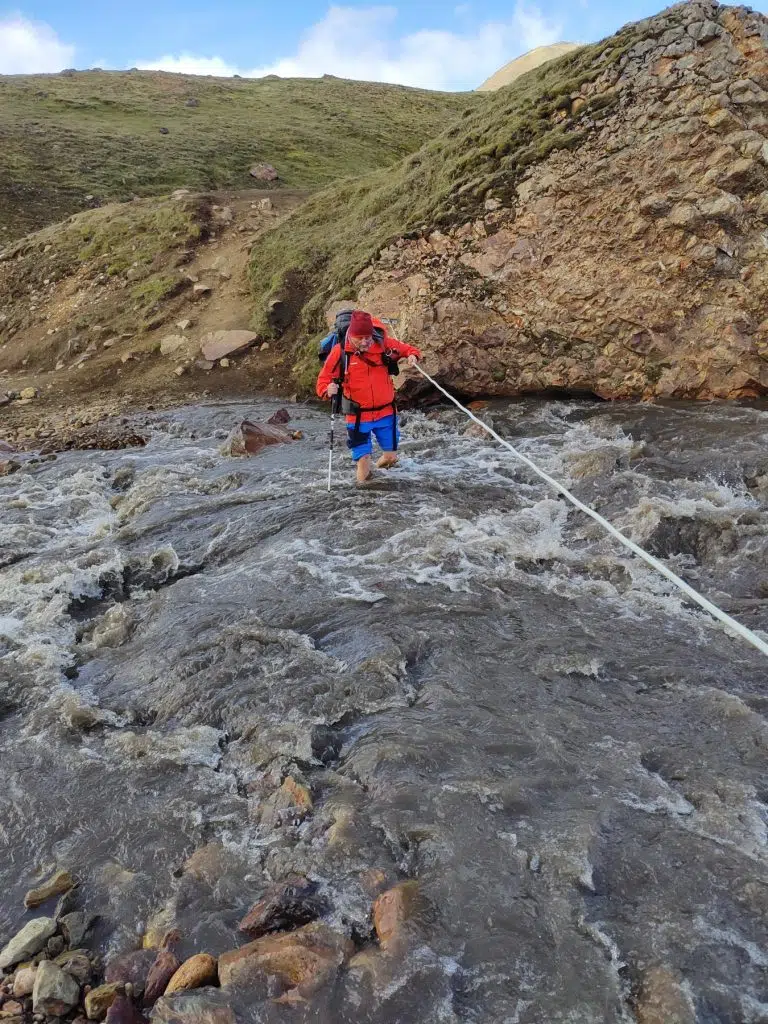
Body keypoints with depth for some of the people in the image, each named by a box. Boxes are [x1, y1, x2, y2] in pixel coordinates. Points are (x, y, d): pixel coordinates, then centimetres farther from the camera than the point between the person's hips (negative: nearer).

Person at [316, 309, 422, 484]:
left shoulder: (383, 344, -8)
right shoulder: (340, 351, -14)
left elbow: (406, 349, 8)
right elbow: (324, 379, -8)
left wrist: (412, 355, -15)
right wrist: (328, 389, -30)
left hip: (386, 412, 3)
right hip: (358, 416, -3)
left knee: (391, 457, 19)